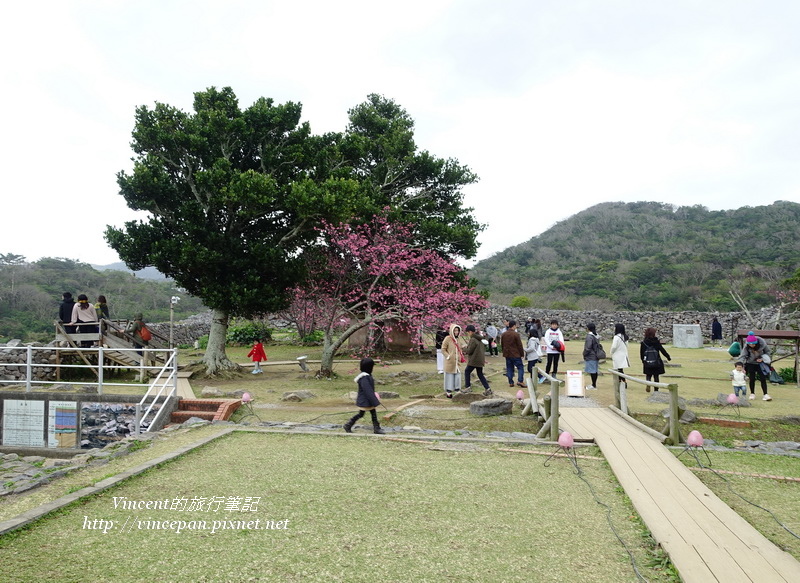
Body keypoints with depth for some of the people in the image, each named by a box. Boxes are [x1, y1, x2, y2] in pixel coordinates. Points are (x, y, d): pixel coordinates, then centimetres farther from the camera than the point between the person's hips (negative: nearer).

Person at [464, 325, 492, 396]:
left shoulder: (473, 340, -17)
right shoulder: (479, 339, 12)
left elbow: (469, 351, -17)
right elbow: (483, 349, 20)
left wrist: (464, 349, 1)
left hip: (474, 360, -9)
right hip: (480, 360, 9)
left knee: (467, 372, 6)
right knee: (480, 374, 14)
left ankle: (467, 387, 6)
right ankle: (487, 389, 9)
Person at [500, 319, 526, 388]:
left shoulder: (504, 334, 5)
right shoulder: (516, 334, -14)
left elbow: (502, 344, 13)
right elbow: (519, 345, -11)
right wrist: (522, 354, -1)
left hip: (507, 354, 6)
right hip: (515, 354, -6)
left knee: (509, 368, 11)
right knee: (520, 367, 3)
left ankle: (510, 382, 11)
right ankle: (519, 381, -8)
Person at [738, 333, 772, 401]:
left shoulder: (762, 343, -20)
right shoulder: (746, 347, -21)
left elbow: (767, 352, -2)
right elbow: (742, 356, -25)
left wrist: (762, 358, -18)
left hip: (760, 363, 0)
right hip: (750, 364, 0)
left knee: (763, 378, -6)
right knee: (752, 379, 2)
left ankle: (765, 394, -3)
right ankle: (752, 394, 17)